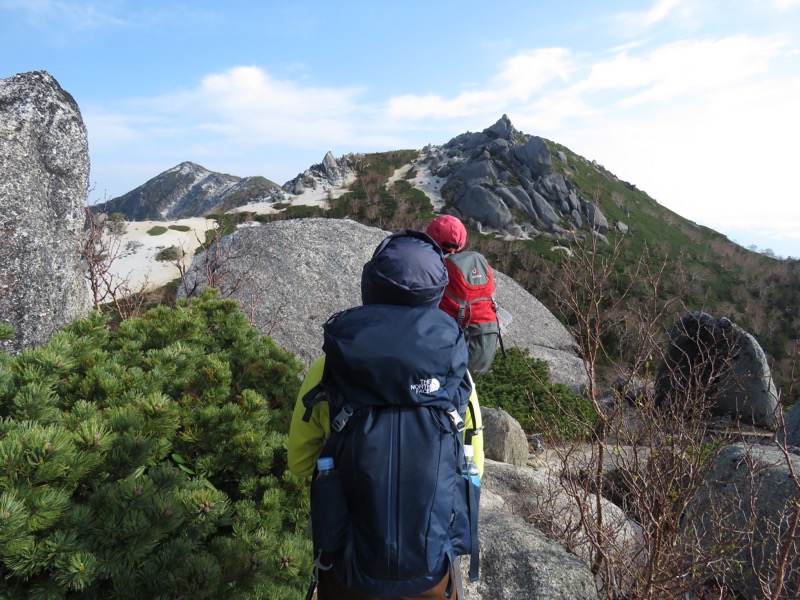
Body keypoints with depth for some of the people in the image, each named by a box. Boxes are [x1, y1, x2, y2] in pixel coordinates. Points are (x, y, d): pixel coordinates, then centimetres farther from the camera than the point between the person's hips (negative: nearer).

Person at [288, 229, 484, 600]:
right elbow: (472, 471, -2)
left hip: (348, 560, 0)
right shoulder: (457, 375, -16)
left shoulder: (326, 373, -17)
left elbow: (300, 464, -2)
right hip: (432, 563, 1)